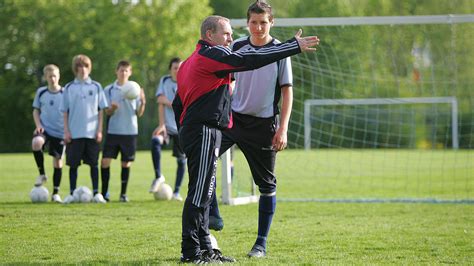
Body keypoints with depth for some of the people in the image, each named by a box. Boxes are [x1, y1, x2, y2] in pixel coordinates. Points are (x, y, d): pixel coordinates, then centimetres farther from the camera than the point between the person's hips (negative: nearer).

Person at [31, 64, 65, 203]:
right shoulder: (41, 92, 3)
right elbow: (36, 110, 11)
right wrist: (38, 125, -5)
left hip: (60, 133, 0)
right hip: (44, 129, 0)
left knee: (58, 161, 3)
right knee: (36, 143, -32)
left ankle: (56, 193, 15)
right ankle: (42, 174, -12)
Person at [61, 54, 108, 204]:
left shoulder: (96, 87, 5)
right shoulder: (69, 88, 5)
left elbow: (101, 110, 6)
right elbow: (65, 111, 6)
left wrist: (99, 130, -1)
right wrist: (66, 131, -2)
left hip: (92, 132, 0)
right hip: (74, 133, 0)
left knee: (93, 163, 1)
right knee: (73, 164, 2)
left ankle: (96, 193, 4)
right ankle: (72, 194, 9)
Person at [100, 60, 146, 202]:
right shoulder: (109, 90, 4)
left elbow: (139, 113, 3)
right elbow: (107, 112, 1)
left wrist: (143, 102, -17)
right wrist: (112, 108, -22)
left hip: (130, 131, 1)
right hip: (113, 131, 0)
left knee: (126, 163, 3)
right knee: (105, 161, -7)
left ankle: (123, 194, 12)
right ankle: (104, 192, 3)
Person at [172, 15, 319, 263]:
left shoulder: (189, 62, 21)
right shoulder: (213, 54, -8)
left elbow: (177, 103, 23)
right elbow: (250, 59, -17)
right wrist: (295, 46, -15)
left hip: (190, 129, 10)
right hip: (204, 131, -10)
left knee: (203, 192, 13)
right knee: (200, 192, -9)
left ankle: (204, 249, 17)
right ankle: (191, 252, -9)